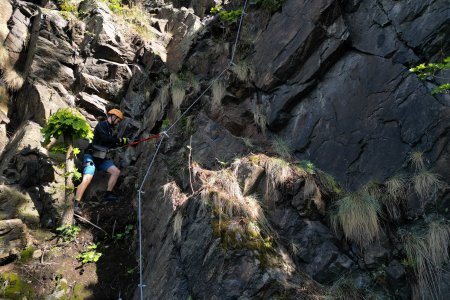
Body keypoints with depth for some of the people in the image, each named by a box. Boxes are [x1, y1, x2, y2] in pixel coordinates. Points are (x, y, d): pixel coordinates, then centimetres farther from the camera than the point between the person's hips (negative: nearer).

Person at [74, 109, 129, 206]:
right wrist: (121, 140, -18)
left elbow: (110, 144, 25)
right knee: (87, 179, -21)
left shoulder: (109, 129, 16)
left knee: (116, 171, 2)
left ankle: (108, 194, 9)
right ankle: (76, 204, -15)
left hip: (101, 158, 9)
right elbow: (105, 139, -25)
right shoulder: (101, 125, -10)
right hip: (91, 156, -9)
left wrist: (121, 143, 14)